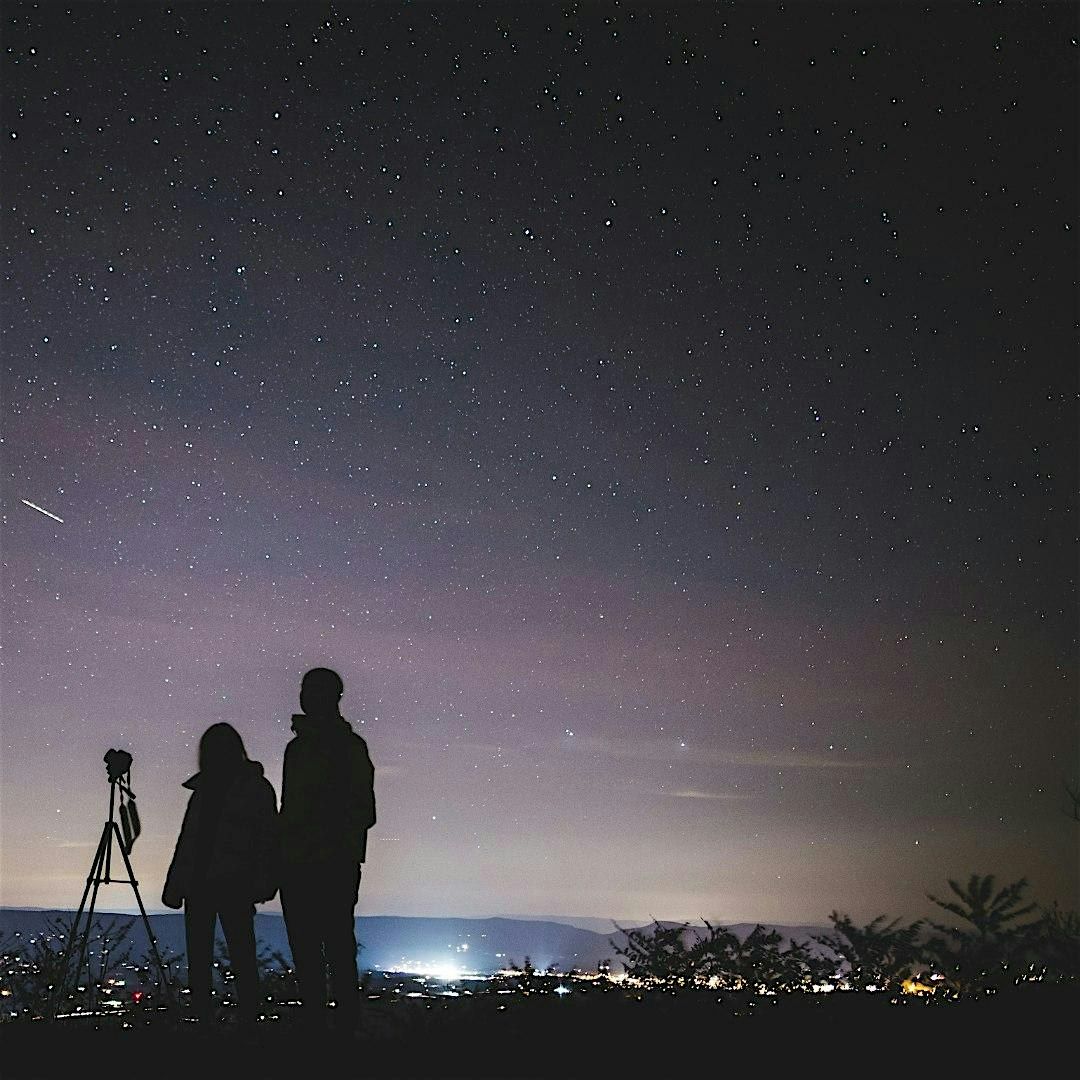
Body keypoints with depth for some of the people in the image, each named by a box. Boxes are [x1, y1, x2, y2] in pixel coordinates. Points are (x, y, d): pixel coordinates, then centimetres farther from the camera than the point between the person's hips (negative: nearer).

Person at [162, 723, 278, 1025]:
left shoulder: (256, 788, 0)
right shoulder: (204, 788, 15)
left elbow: (267, 838, -4)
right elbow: (188, 839, 17)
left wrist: (262, 883, -14)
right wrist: (174, 886, 12)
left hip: (235, 886, -6)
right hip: (198, 884, 6)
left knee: (242, 957, -6)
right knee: (198, 960, 7)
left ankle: (248, 1019, -3)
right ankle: (202, 1017, 13)